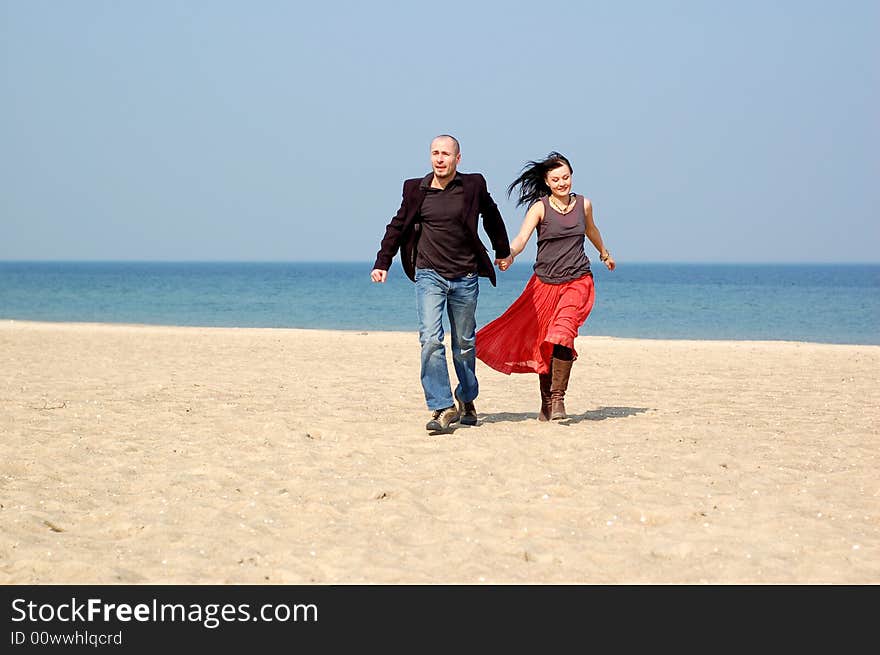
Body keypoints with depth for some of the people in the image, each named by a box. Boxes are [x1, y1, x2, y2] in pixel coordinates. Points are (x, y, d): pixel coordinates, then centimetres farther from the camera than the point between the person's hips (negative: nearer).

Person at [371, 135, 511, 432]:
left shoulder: (473, 185, 0)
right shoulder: (417, 189, 2)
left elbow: (492, 217, 17)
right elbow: (398, 226, 13)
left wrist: (502, 251, 28)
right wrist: (382, 262, 8)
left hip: (465, 277, 1)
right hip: (429, 275, 0)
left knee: (465, 343, 12)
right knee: (430, 340, -15)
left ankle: (466, 400, 32)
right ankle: (443, 407, -14)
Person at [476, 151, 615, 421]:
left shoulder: (583, 204, 4)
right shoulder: (539, 208, -5)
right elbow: (522, 237, -21)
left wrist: (604, 253, 44)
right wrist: (509, 255, -42)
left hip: (577, 282, 0)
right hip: (545, 283, 0)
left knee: (562, 334, -22)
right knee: (541, 344, 7)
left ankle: (558, 398, -17)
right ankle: (546, 401, 23)